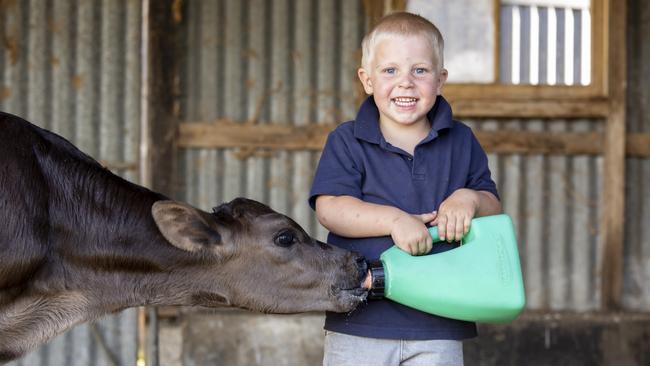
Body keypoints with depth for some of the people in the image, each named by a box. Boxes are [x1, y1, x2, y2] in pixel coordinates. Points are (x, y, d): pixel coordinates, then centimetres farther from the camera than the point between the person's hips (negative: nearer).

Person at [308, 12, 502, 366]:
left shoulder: (461, 142, 8)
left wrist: (469, 198, -12)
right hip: (360, 323, -1)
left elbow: (494, 206, 12)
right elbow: (329, 207, -12)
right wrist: (393, 220, -25)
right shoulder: (346, 142, 0)